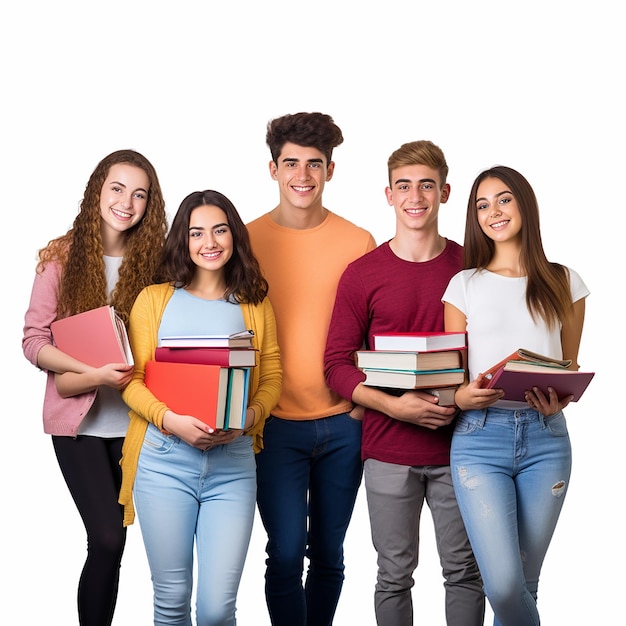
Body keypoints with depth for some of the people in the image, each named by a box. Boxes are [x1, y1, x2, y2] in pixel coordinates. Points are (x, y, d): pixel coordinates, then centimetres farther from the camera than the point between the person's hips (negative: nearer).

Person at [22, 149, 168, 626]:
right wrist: (95, 371, -18)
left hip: (133, 419, 2)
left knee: (108, 542, 8)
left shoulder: (155, 260, 2)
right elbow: (34, 339, -3)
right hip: (78, 421, -2)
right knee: (108, 538, -10)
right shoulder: (62, 257, -1)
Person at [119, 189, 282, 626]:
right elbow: (133, 380, 2)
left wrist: (248, 419, -12)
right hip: (164, 459, 0)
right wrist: (172, 421, -15)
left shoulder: (255, 304, 11)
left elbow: (272, 376, 8)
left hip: (233, 465, 1)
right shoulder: (155, 299, 7)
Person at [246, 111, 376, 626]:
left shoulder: (359, 243, 1)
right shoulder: (248, 240, -1)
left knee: (328, 555, 13)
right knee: (286, 554, -3)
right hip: (276, 424, -1)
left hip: (343, 423, 1)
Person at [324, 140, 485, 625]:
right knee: (395, 575, 8)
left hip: (458, 444, 1)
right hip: (389, 450, -1)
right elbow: (337, 363, -1)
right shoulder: (364, 274, 0)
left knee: (465, 569, 8)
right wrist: (394, 405, -16)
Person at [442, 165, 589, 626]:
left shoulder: (564, 283, 10)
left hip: (546, 437, 1)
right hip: (481, 437, -1)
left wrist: (560, 400, -9)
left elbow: (571, 368, 13)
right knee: (505, 586, -14)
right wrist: (463, 397, -15)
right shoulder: (465, 285, 8)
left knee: (524, 583, 7)